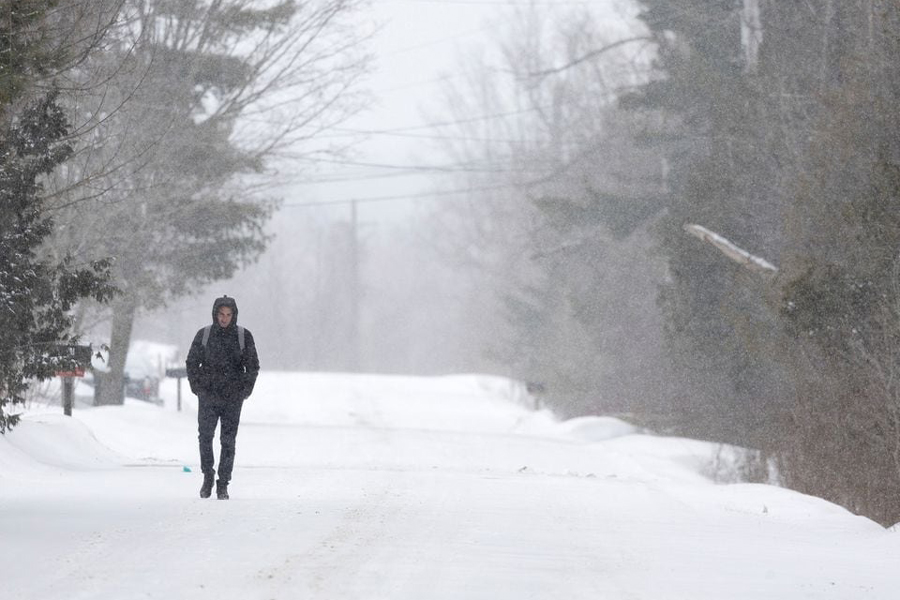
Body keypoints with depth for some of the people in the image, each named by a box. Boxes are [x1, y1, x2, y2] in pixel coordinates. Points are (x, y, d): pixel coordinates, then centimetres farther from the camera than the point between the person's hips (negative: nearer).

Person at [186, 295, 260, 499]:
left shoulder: (244, 336, 3)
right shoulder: (204, 335, 3)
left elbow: (253, 366, 8)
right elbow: (192, 363, 10)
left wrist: (245, 390, -1)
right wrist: (197, 387, 0)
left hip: (233, 398, 0)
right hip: (208, 396, 0)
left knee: (228, 441, -2)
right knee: (205, 436, -6)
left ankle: (223, 486, 3)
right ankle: (208, 476, 13)